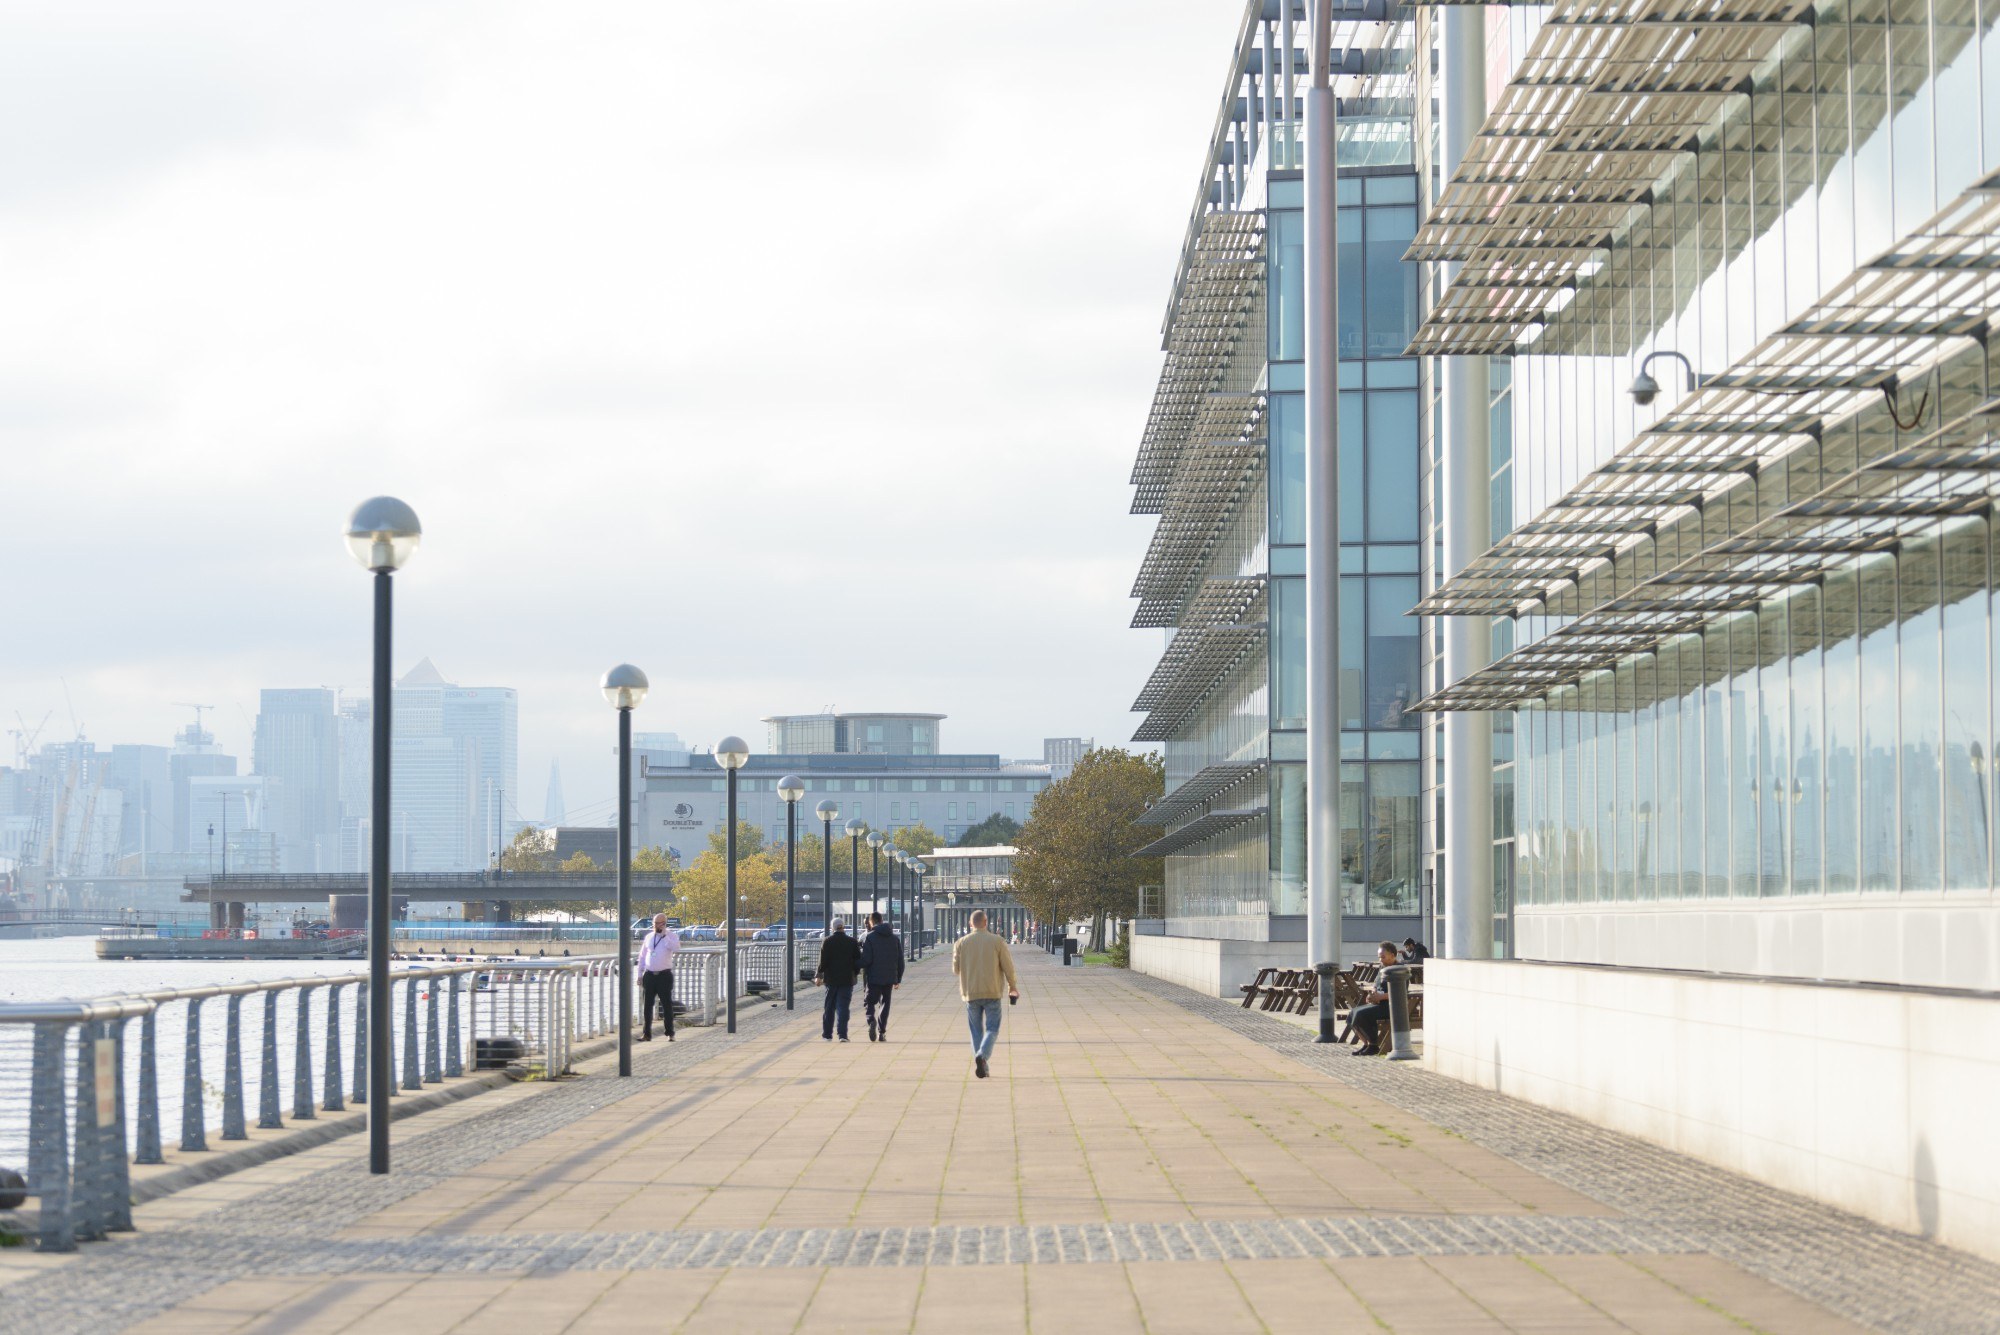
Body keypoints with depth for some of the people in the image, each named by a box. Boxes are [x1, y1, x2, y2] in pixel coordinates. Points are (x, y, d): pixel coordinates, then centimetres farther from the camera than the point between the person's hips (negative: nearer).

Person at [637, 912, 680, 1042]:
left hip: (664, 975, -3)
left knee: (667, 1005, 1)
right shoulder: (649, 937, 9)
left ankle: (670, 1034, 9)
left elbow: (676, 947, -24)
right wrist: (640, 975, 11)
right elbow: (642, 956, 14)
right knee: (647, 1005, 4)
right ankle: (646, 1034, 9)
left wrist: (664, 935, -19)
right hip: (649, 975, 3)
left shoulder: (672, 936, -1)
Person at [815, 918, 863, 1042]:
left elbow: (823, 961, -5)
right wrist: (855, 973, 15)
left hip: (831, 979, 0)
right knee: (843, 1007, -2)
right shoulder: (852, 942, -2)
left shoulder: (827, 942, -4)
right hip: (847, 979, 0)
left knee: (829, 1007, 12)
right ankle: (842, 1034, -11)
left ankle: (827, 1034, 17)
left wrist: (819, 975, 3)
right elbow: (858, 960, 1)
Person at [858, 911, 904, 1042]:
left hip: (874, 978, -3)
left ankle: (871, 1020, -22)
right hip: (889, 978, 3)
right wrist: (898, 979, 15)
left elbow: (866, 959, -15)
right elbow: (900, 961, 9)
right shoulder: (894, 938, 8)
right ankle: (882, 1032, 5)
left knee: (869, 1002, 7)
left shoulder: (870, 937, -7)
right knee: (885, 1003, 11)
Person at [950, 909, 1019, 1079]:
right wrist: (1012, 986, 12)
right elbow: (1008, 966, -3)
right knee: (992, 1029, 3)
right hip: (992, 993, -2)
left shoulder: (961, 943, -1)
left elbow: (956, 968, 4)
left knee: (976, 1030, 13)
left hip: (971, 993, 2)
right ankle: (982, 1055, -23)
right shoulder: (997, 941, -4)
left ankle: (982, 1066, 10)